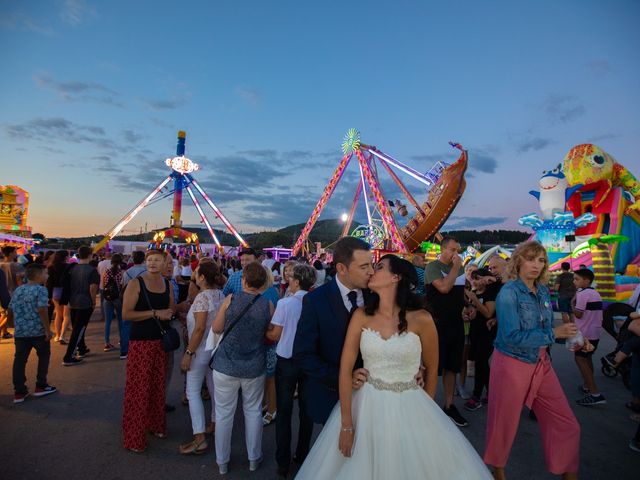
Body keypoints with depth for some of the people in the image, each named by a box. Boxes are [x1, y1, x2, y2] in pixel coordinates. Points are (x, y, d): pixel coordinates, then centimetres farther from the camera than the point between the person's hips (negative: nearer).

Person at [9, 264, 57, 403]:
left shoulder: (17, 290, 10)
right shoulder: (40, 290, -13)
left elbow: (10, 311, 15)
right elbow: (42, 311, -20)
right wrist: (48, 330, -16)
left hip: (20, 332, 6)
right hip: (38, 331, -6)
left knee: (19, 360, 9)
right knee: (44, 356, 13)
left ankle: (19, 392, 13)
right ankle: (41, 386, 18)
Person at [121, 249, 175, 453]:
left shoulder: (167, 284, 7)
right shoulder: (136, 283, -9)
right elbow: (126, 314, -16)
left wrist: (168, 313, -5)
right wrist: (155, 313, -19)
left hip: (161, 341, 5)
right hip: (140, 342, -5)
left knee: (158, 385, 15)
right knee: (138, 388, 0)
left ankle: (156, 425, 33)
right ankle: (134, 437, 14)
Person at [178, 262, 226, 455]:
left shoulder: (203, 297, -20)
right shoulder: (221, 295, 2)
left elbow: (200, 328, -23)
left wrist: (188, 353, -19)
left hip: (201, 349, -8)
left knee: (193, 391, 0)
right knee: (214, 387, 18)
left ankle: (199, 438, 0)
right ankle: (215, 424, 33)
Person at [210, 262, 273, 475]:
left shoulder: (231, 299, -11)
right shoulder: (267, 305, -8)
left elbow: (216, 329, -3)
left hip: (226, 364, -1)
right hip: (255, 367, 1)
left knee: (224, 413, 15)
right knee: (253, 411, 18)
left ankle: (222, 461, 30)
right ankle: (254, 458, 33)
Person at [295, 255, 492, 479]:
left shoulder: (421, 319, -12)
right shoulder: (361, 315, -8)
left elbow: (432, 371, 2)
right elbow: (345, 368, -8)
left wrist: (425, 412, 12)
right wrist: (346, 424, -8)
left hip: (409, 409, -1)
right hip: (367, 407, 2)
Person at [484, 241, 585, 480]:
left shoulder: (544, 291, 3)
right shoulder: (509, 292, -18)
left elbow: (546, 329, 14)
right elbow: (512, 337, -25)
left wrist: (572, 339, -1)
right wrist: (554, 333, -22)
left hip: (541, 363, 6)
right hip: (511, 364, -6)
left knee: (566, 424, 9)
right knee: (504, 425, 12)